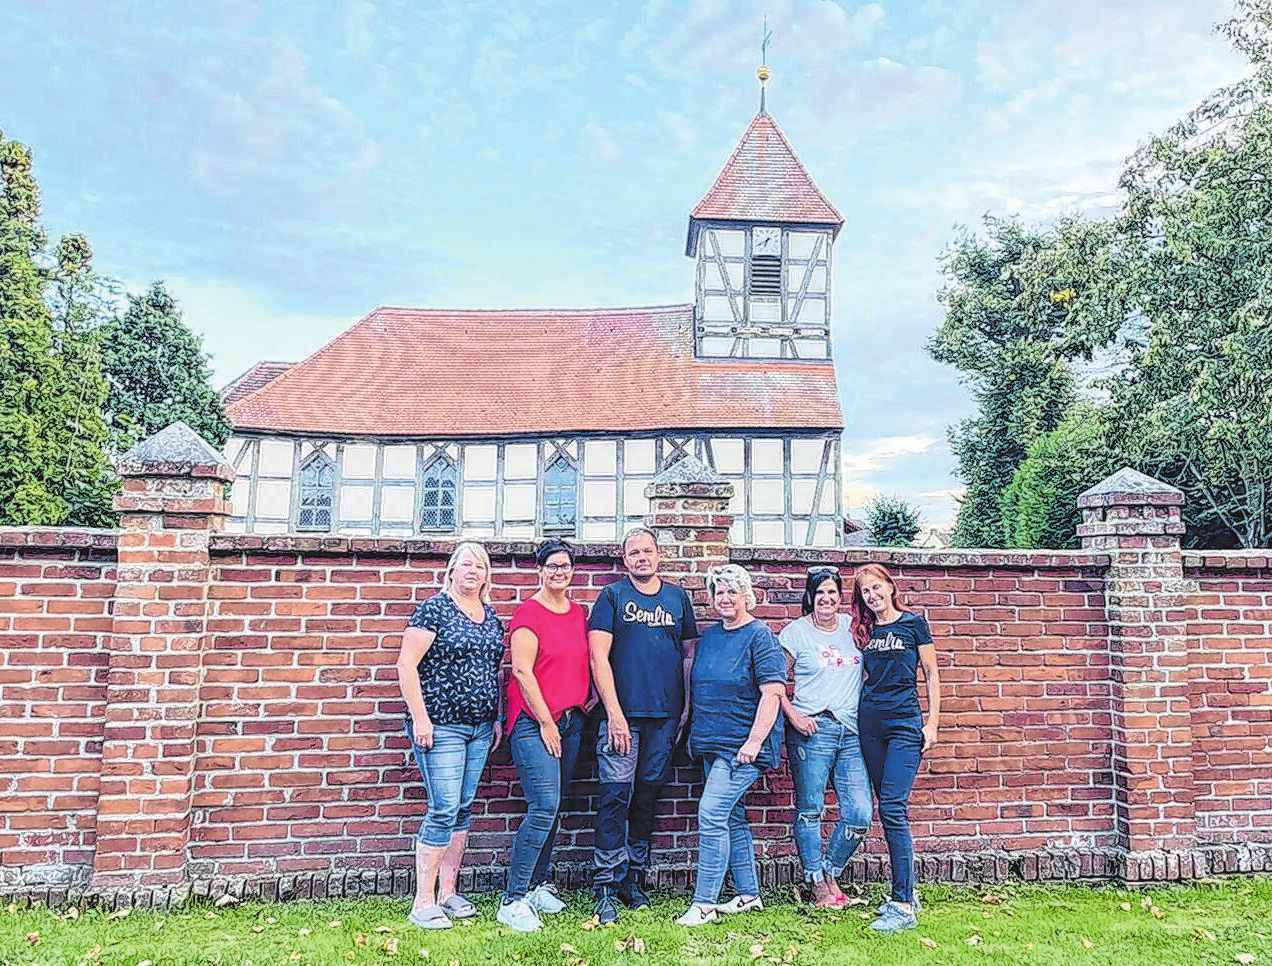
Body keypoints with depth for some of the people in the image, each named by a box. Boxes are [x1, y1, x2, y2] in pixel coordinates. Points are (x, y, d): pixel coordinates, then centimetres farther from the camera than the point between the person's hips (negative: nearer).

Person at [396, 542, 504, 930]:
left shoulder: (491, 617, 12)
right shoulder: (434, 609, -8)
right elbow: (407, 666, -11)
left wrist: (497, 718, 14)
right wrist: (420, 718, -15)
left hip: (479, 727, 7)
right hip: (441, 725, -7)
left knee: (463, 808, 11)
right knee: (444, 809, -6)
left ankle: (448, 893, 23)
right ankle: (423, 903, 6)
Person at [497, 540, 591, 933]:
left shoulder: (578, 613, 12)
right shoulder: (529, 613, -9)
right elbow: (522, 670, -13)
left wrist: (582, 707, 10)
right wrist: (546, 722, -13)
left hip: (571, 720, 7)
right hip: (534, 721, -7)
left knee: (553, 807, 12)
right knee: (545, 806, -13)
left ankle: (539, 885, 25)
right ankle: (513, 900, -5)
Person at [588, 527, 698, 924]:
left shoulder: (677, 598, 12)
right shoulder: (612, 596, 2)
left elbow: (689, 654, 16)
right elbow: (599, 657, -4)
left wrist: (687, 708, 9)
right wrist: (614, 712, -11)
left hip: (665, 716, 3)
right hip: (623, 714, -3)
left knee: (647, 796, 10)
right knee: (616, 797, -6)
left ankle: (634, 879, 23)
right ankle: (605, 888, 1)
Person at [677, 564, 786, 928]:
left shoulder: (760, 636, -10)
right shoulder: (708, 635, 12)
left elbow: (773, 691, -16)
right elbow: (696, 687, 21)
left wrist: (754, 741, -20)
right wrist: (689, 730, 18)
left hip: (742, 746, -8)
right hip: (711, 744, 8)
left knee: (711, 814, -13)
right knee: (732, 817, 14)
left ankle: (704, 903, -5)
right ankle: (749, 894, 26)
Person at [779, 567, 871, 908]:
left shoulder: (852, 628, 12)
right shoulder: (795, 631, 0)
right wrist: (793, 716, -11)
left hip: (853, 731, 4)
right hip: (811, 731, -4)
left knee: (859, 816, 2)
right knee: (810, 811, 2)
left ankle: (831, 872, 24)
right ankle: (818, 883, 19)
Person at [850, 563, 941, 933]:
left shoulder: (914, 624, 1)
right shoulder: (864, 631, 12)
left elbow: (931, 676, 2)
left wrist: (933, 722, -4)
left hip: (905, 722, -5)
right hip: (870, 721, 5)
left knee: (892, 808, -14)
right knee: (890, 809, 9)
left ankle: (903, 906, -12)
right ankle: (906, 892, 20)